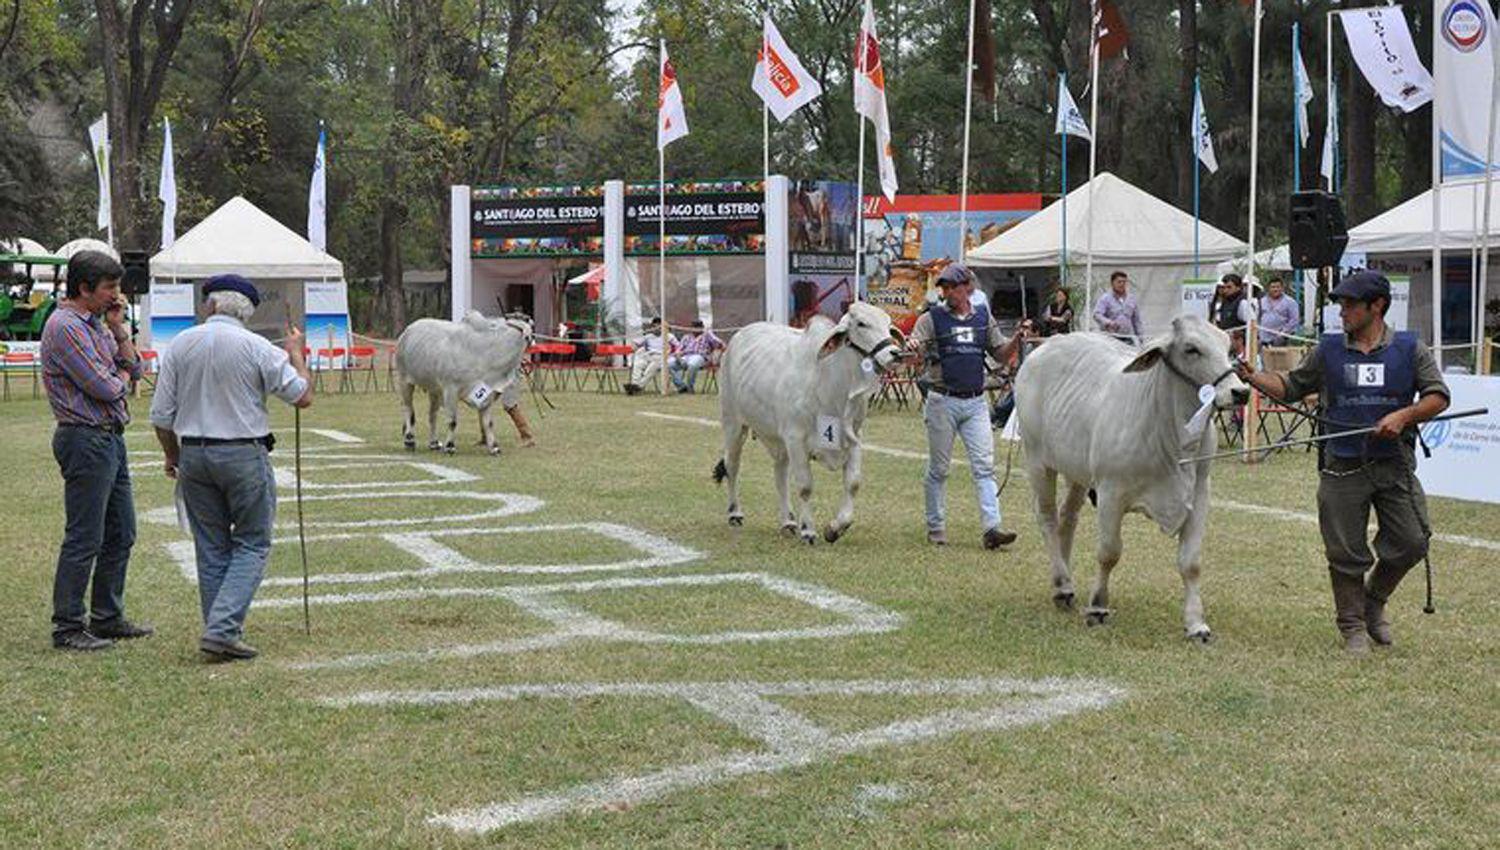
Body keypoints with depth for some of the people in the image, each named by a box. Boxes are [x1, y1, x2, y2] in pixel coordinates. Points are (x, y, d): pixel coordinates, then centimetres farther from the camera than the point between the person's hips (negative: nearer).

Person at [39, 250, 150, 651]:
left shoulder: (95, 324, 16)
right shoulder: (65, 326, -14)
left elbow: (134, 370, 14)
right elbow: (104, 387, -20)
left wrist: (119, 329, 4)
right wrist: (121, 378, 2)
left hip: (110, 438, 10)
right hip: (86, 440, -10)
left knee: (120, 534, 14)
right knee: (84, 539, -6)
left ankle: (107, 618, 24)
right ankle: (67, 628, 2)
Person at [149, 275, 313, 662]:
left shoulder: (181, 344, 2)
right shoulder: (257, 348, -10)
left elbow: (161, 414, 4)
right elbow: (303, 396, -4)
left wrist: (172, 456, 19)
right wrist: (296, 353, 12)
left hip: (194, 453, 4)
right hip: (244, 454, -4)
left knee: (211, 548, 13)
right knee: (252, 544, 4)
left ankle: (221, 632, 16)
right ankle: (222, 630, -9)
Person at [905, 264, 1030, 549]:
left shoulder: (983, 317, 10)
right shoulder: (932, 319, 1)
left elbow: (1001, 356, 12)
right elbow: (914, 348, -11)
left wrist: (1017, 339, -8)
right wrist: (910, 346, -35)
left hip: (976, 402, 2)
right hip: (942, 402, -2)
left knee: (985, 466, -5)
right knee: (938, 469, 6)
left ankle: (991, 527, -9)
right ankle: (935, 527, 16)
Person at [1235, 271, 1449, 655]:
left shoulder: (1410, 349, 2)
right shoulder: (1329, 350, 6)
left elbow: (1438, 396, 2)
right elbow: (1291, 386, 13)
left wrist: (1404, 415, -14)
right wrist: (1253, 378, -2)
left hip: (1395, 465, 0)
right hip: (1343, 468, 0)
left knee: (1410, 542, -1)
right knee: (1346, 553, 2)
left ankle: (1373, 601, 26)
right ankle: (1352, 626, 19)